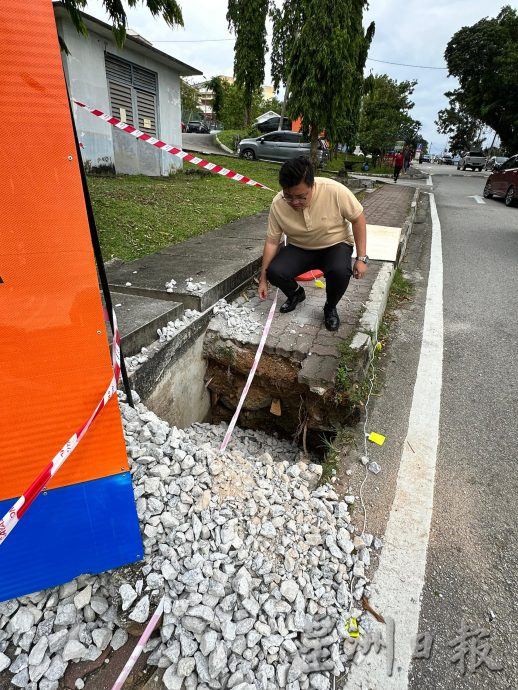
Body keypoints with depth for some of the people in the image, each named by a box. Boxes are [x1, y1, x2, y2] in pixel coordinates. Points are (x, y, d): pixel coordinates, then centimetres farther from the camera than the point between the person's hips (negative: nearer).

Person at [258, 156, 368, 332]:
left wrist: (361, 258, -16)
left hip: (335, 246, -2)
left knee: (340, 271, -35)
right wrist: (263, 279, -9)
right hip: (299, 249, 2)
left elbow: (358, 219, -14)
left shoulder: (335, 191, -27)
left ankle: (330, 307, -1)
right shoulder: (278, 204, -19)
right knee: (274, 271, -24)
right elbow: (272, 241, -11)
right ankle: (296, 294, 11)